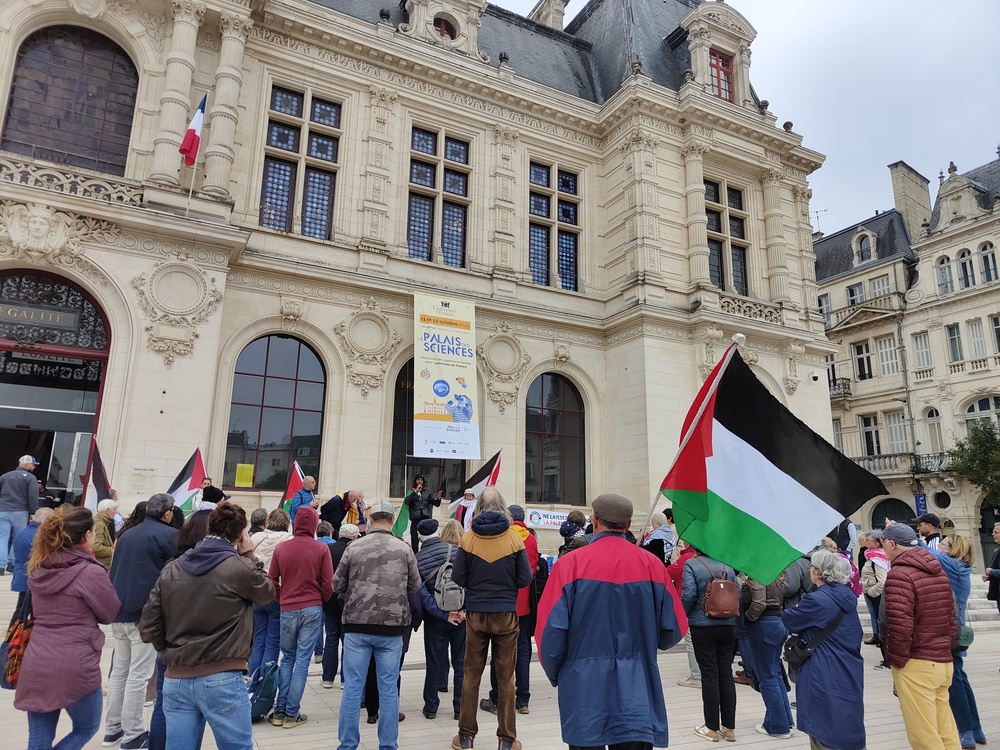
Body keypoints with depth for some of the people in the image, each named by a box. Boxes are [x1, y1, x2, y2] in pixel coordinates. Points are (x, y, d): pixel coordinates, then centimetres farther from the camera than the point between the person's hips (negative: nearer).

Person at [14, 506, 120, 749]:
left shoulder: (39, 569, 6)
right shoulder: (91, 572, -15)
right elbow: (112, 614, -3)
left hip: (35, 666, 6)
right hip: (75, 667, -6)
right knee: (87, 729, 19)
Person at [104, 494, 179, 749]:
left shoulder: (126, 534, 13)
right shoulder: (169, 534, -10)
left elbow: (114, 570, 19)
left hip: (119, 611, 7)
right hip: (146, 612, -7)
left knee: (119, 671, 16)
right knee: (138, 675, -1)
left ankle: (112, 729, 23)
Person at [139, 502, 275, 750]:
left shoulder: (171, 569, 3)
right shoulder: (240, 568, -12)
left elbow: (148, 629, 5)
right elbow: (267, 593, 8)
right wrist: (249, 556, 12)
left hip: (175, 680, 5)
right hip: (222, 680, -4)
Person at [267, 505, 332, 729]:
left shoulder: (281, 548, -3)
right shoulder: (321, 549, -9)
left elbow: (272, 580, 2)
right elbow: (328, 583, -7)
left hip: (287, 609, 2)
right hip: (312, 609, -2)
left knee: (287, 658, 17)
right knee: (302, 660, 5)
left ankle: (279, 710, 17)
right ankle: (292, 714, 9)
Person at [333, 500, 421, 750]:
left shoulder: (354, 547, -6)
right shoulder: (405, 549, -4)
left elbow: (337, 585, 2)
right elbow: (415, 586, 6)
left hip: (357, 625, 0)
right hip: (392, 626, 1)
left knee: (352, 687, 9)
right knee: (388, 688, 10)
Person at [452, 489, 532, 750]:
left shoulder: (468, 538, -7)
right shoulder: (514, 537, -8)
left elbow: (457, 578, -6)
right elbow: (525, 579, -6)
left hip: (476, 614, 1)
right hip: (506, 614, 0)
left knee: (471, 675, 12)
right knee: (505, 678, 10)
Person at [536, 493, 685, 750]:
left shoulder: (571, 564, -10)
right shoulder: (652, 565, -4)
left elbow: (551, 630, -11)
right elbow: (672, 631, 3)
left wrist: (554, 673, 8)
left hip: (585, 687, -1)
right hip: (637, 688, 2)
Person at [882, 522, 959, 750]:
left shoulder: (899, 574, -17)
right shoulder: (938, 571, 12)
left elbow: (900, 625, -24)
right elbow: (952, 618, 17)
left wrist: (897, 660, -11)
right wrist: (944, 649, 20)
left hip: (915, 665, -9)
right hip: (943, 662, 9)